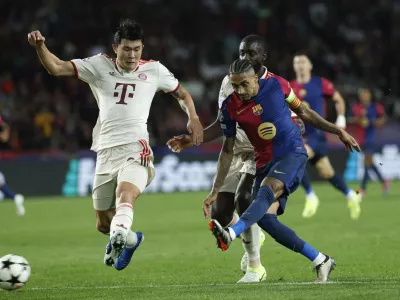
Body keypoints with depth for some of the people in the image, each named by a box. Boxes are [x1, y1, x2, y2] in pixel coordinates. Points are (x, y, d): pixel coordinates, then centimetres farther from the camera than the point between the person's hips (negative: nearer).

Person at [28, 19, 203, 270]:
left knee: (126, 195, -34)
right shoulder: (100, 66, 10)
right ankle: (131, 239, 41)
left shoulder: (154, 70, 12)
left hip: (135, 149, -3)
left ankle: (119, 238, -59)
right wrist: (40, 46, -17)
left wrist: (193, 118, 8)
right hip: (106, 152, 3)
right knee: (103, 223, 12)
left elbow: (182, 93, 26)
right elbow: (56, 68, 2)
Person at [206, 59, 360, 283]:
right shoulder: (230, 107, -2)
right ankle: (321, 261, -7)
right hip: (265, 162, 4)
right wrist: (215, 192, 4)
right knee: (265, 218, -16)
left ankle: (231, 234, -56)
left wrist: (339, 132, 12)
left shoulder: (277, 85, -6)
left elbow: (303, 112, 10)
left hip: (293, 153, -4)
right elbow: (227, 151, 7)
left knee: (267, 191, -32)